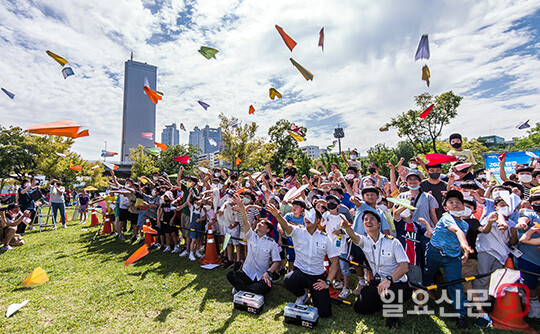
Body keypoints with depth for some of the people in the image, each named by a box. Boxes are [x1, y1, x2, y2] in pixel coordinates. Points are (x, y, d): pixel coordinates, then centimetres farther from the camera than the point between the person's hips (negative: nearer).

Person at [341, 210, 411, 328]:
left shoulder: (393, 242, -10)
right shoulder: (364, 240, -1)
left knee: (387, 294, -36)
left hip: (397, 283, -4)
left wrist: (389, 279, -34)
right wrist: (347, 227, -50)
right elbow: (354, 236, -25)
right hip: (377, 282, 4)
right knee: (360, 308, -4)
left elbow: (404, 266, -18)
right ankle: (385, 303, 22)